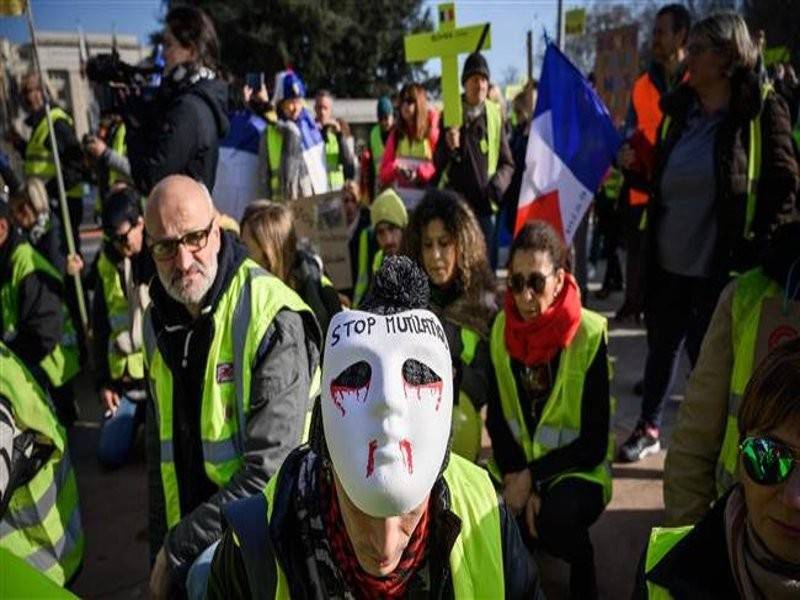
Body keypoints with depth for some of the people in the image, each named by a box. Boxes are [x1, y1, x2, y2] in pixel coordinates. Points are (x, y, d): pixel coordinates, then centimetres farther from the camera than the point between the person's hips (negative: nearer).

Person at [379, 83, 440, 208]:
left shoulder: (432, 132, 0)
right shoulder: (396, 134, 13)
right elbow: (384, 170, 10)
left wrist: (419, 173, -19)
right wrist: (395, 168, -11)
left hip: (425, 197, -3)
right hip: (399, 196, 3)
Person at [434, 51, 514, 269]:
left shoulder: (495, 114, 5)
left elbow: (508, 163, 10)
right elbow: (438, 163, 5)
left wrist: (499, 181, -11)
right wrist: (448, 147, -16)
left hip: (485, 204, 1)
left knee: (487, 263, 3)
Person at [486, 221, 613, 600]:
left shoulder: (589, 334, -16)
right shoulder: (501, 328, -4)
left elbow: (594, 443, -14)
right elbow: (496, 419, 0)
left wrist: (532, 476, -20)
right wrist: (516, 479, -14)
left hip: (575, 469, -3)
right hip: (514, 466, 4)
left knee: (556, 517, -33)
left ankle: (582, 567, 3)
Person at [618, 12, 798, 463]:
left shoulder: (762, 110, -7)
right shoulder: (680, 108, 9)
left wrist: (756, 246, -12)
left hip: (719, 265, -5)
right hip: (668, 260, 5)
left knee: (708, 356, 6)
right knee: (662, 346, 16)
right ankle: (649, 429, 34)